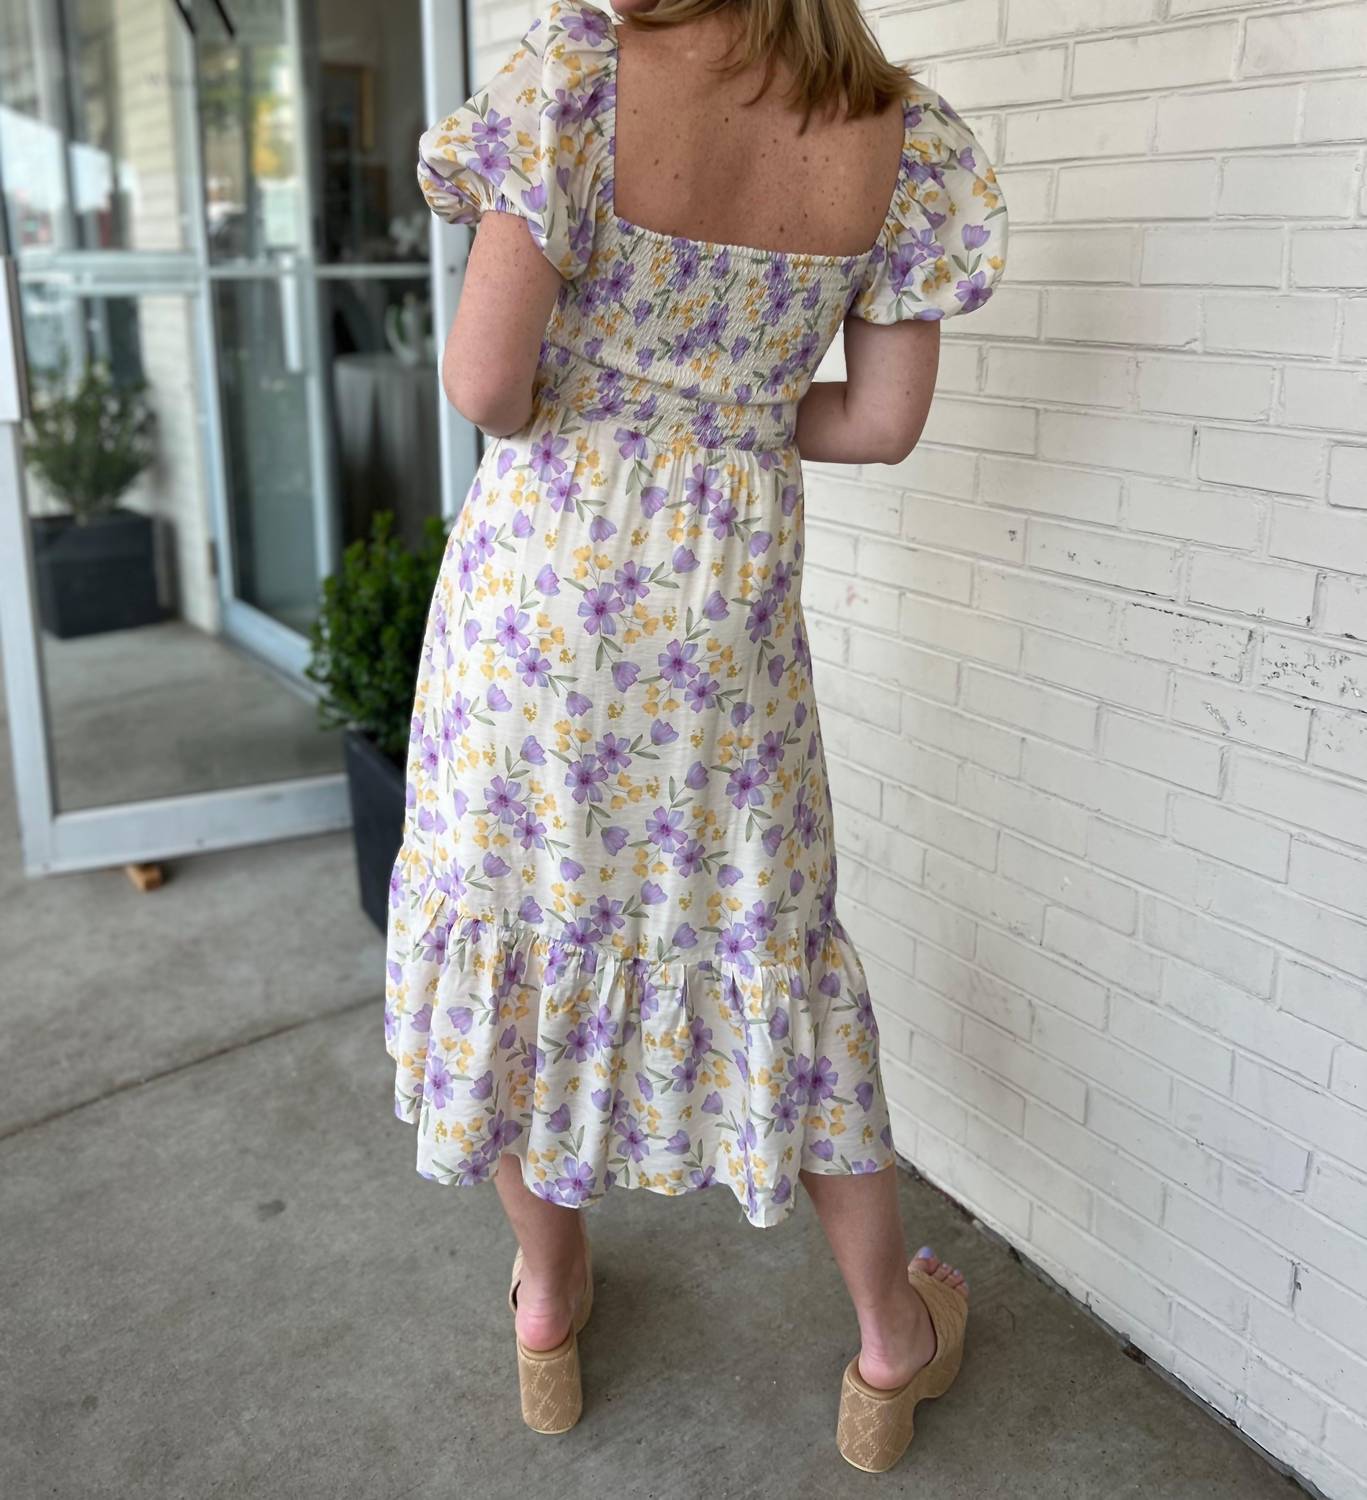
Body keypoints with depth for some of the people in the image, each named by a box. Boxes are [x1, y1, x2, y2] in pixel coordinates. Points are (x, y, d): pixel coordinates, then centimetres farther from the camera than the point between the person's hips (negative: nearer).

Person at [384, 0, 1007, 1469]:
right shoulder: (907, 138, -3)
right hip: (728, 613, 3)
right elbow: (884, 421, 1)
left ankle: (548, 1295, 36)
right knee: (763, 944, 17)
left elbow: (486, 382, -18)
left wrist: (564, 419, 5)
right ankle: (891, 1340, 32)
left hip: (541, 585, -2)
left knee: (520, 915, 16)